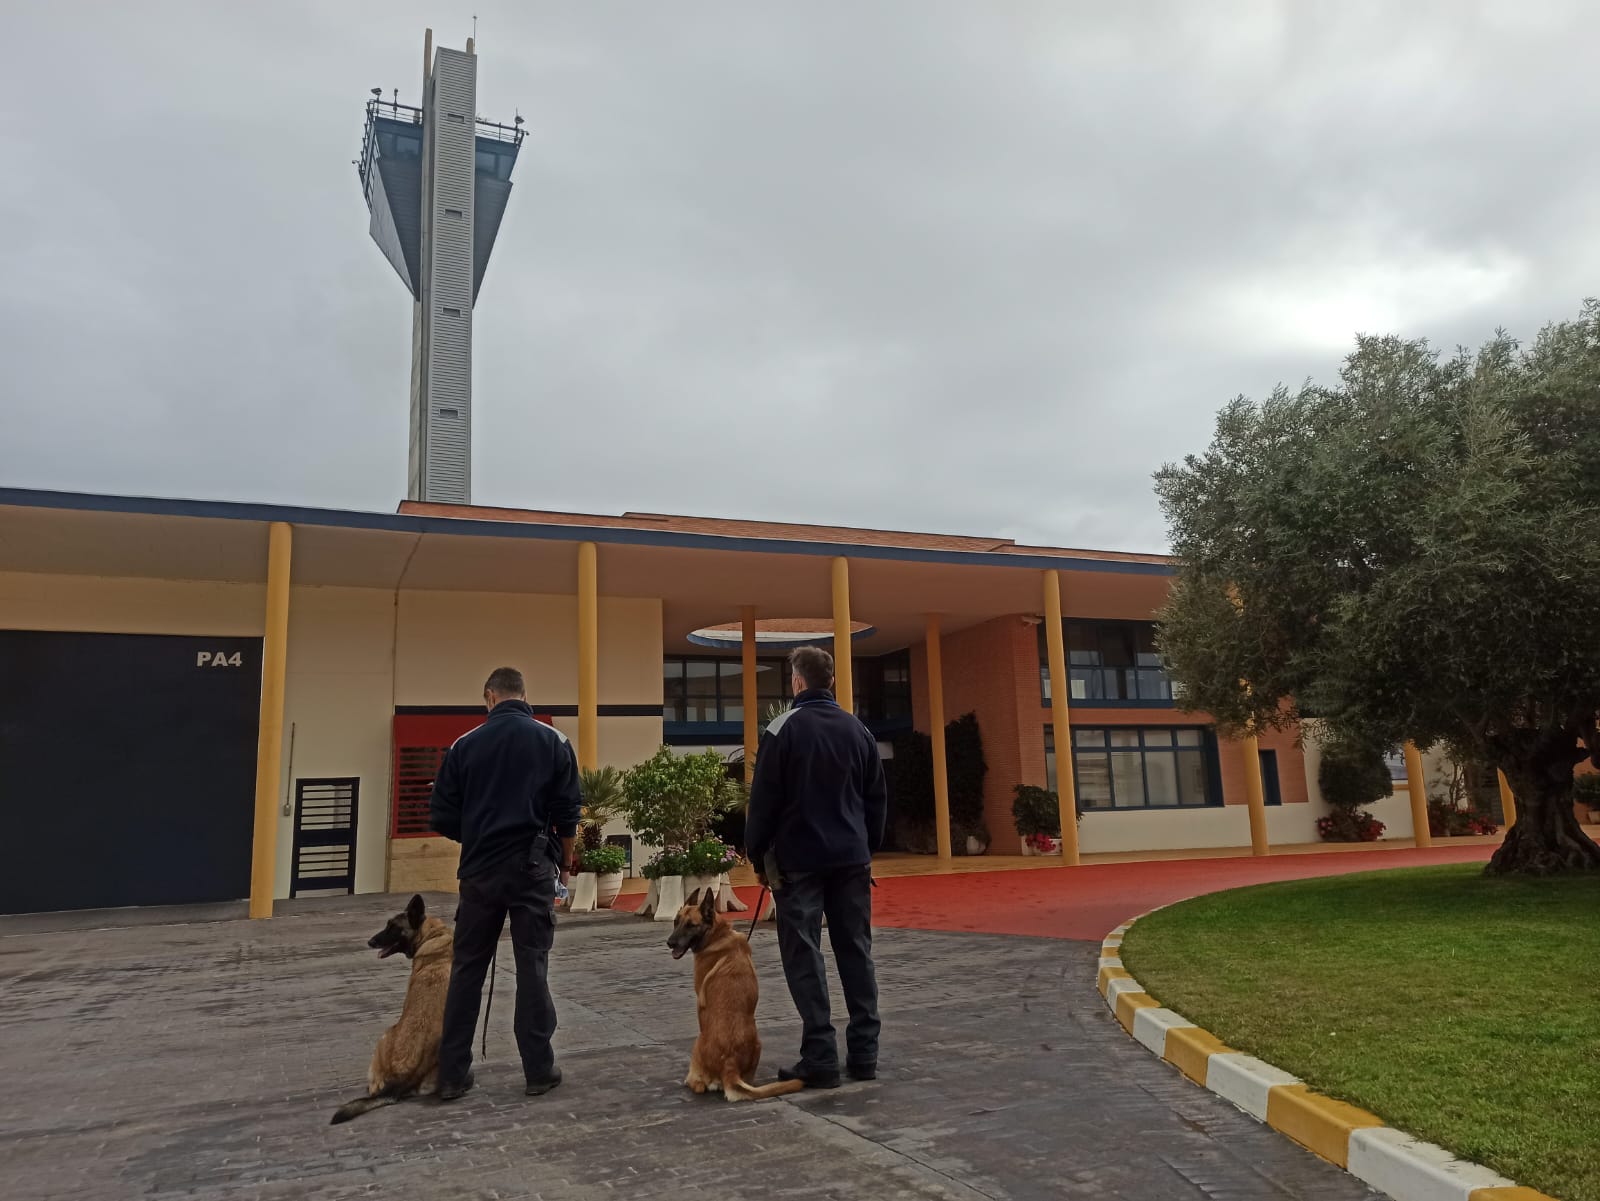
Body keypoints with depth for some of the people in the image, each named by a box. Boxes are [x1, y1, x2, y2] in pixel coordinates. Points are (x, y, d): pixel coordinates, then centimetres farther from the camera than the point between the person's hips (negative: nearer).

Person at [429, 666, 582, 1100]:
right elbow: (568, 811, -3)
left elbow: (442, 817, 2)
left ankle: (452, 1073, 16)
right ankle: (539, 1069, 10)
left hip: (479, 869, 1)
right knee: (532, 967, 5)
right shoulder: (553, 742, -2)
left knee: (467, 970, 11)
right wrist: (565, 857, 13)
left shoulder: (465, 745, 1)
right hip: (532, 868, -1)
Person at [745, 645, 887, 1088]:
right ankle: (864, 1053, 13)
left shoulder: (783, 729, -7)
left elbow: (763, 801, -7)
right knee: (856, 951, 10)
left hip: (799, 859, -4)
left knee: (804, 957, 0)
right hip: (852, 859, 5)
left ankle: (821, 1057, -1)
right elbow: (877, 799, 12)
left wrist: (758, 856, 3)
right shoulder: (859, 730, 8)